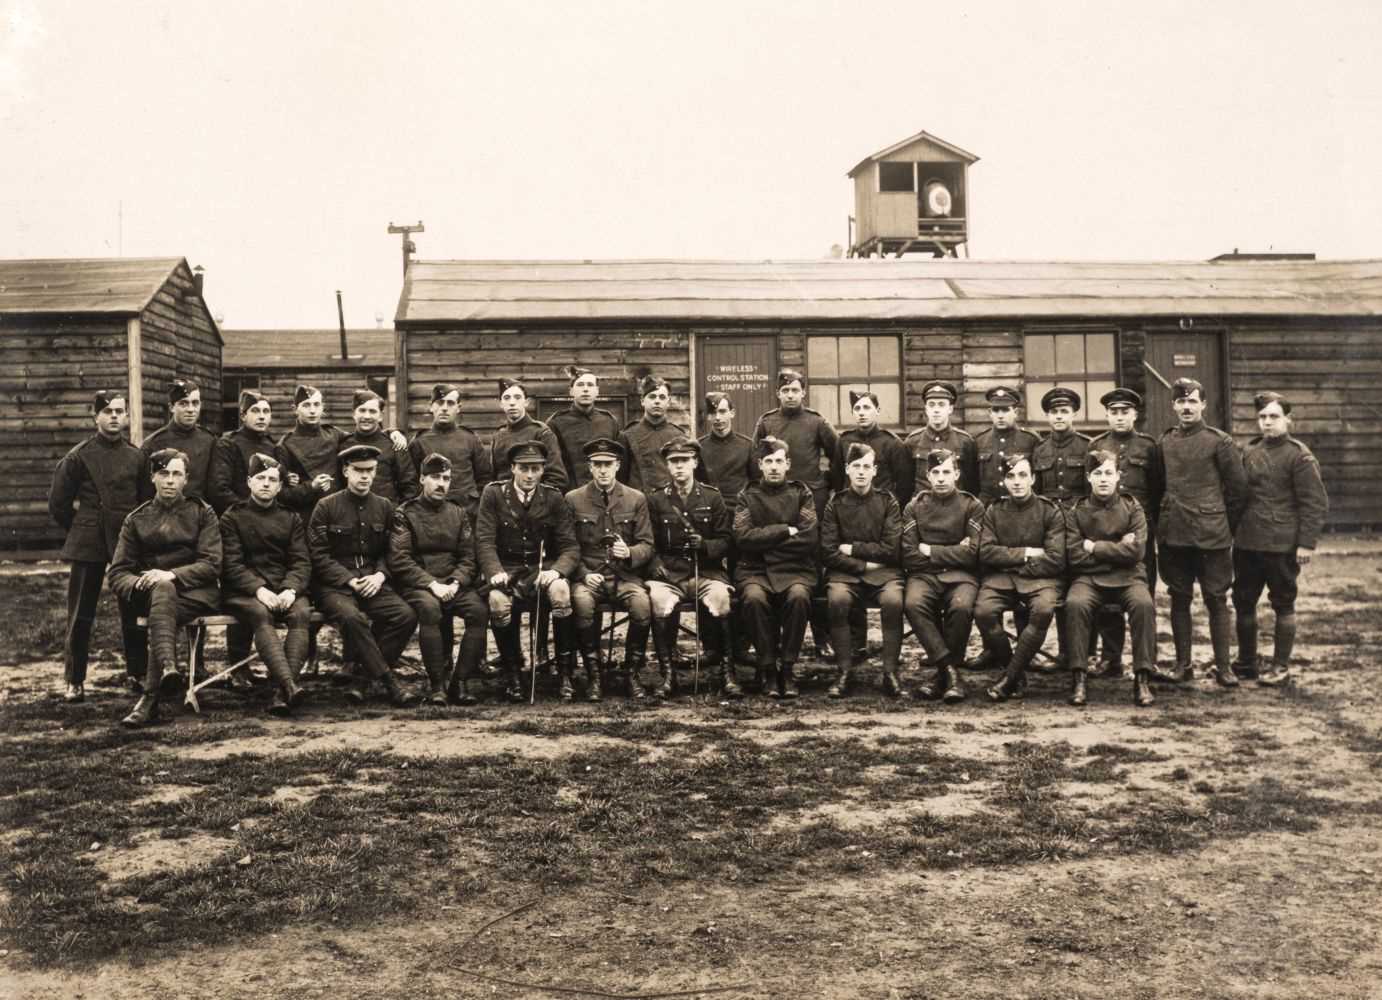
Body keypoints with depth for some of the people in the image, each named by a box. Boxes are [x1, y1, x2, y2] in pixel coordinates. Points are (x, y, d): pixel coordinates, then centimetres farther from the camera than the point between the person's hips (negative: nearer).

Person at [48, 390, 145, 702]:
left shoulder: (137, 457, 5)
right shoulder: (79, 456, -1)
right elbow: (58, 503, 6)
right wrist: (79, 530, 10)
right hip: (87, 546, -2)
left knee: (134, 612, 4)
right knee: (80, 616, 1)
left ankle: (137, 673, 17)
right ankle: (74, 681, 9)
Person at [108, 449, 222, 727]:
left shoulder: (202, 513, 11)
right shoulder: (136, 519, 16)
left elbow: (212, 565, -2)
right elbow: (117, 574, 9)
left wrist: (172, 575, -19)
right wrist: (141, 583, -16)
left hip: (197, 592, -1)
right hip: (149, 593, 2)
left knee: (162, 610, -35)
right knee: (162, 591, -36)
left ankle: (150, 699, -44)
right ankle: (168, 669, -57)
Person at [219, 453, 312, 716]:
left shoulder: (291, 519, 18)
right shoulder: (232, 517, 10)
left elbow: (302, 562, 7)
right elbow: (232, 564, -2)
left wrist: (290, 590, -15)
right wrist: (259, 589, -19)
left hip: (285, 588, 2)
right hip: (242, 591, -2)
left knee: (301, 613, -31)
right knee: (261, 615, -36)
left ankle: (281, 692, -43)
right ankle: (290, 685, -52)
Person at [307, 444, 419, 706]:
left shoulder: (384, 507, 12)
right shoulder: (326, 507, 0)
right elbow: (318, 555, -4)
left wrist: (380, 576, -7)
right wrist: (350, 581, -14)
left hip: (373, 583, 4)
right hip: (333, 585, -3)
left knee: (406, 615, -25)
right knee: (352, 617, -36)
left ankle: (364, 678, -17)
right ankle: (387, 678, -23)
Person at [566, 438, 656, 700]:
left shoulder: (636, 499, 8)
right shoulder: (573, 499, 6)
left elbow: (647, 545, 7)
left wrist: (629, 553, -15)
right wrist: (584, 574, -12)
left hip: (625, 575, 1)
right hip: (587, 574, 0)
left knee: (642, 603, -32)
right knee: (582, 602, -35)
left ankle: (633, 673, -12)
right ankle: (593, 674, -18)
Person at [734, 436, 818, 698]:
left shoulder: (802, 494, 10)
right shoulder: (748, 496, 11)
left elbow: (808, 539, -4)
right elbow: (743, 538, -5)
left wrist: (765, 539, -4)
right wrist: (784, 531, -7)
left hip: (795, 568, 0)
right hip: (755, 569, 0)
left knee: (798, 596, -34)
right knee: (755, 598, -33)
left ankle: (787, 668, -19)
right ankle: (767, 668, -18)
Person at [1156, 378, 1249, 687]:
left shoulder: (1219, 441, -3)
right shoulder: (1163, 443, 9)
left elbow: (1239, 488, 1)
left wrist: (1225, 526, 5)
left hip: (1211, 535, -4)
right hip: (1172, 535, 4)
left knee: (1216, 600, 0)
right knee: (1179, 599, 8)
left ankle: (1223, 666, 8)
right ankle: (1183, 665, 15)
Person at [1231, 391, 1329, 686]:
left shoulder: (1299, 456, -8)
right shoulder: (1249, 451, 11)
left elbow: (1315, 504, -10)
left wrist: (1307, 543, -15)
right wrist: (1233, 531, 16)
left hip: (1281, 546, -6)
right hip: (1247, 543, 6)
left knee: (1283, 604, 4)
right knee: (1243, 602, 11)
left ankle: (1281, 666, 14)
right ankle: (1246, 662, 24)